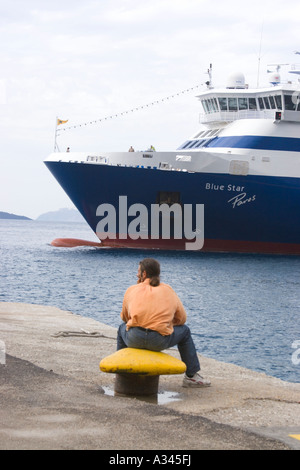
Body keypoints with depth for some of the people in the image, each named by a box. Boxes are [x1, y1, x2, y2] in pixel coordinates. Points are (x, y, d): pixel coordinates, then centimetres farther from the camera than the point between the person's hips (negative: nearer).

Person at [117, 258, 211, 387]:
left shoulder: (131, 290, 14)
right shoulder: (168, 290, 16)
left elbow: (124, 317, 23)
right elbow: (181, 319, 20)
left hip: (134, 339, 1)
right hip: (160, 342, -1)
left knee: (122, 327, 37)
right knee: (184, 330, 29)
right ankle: (191, 376, 29)